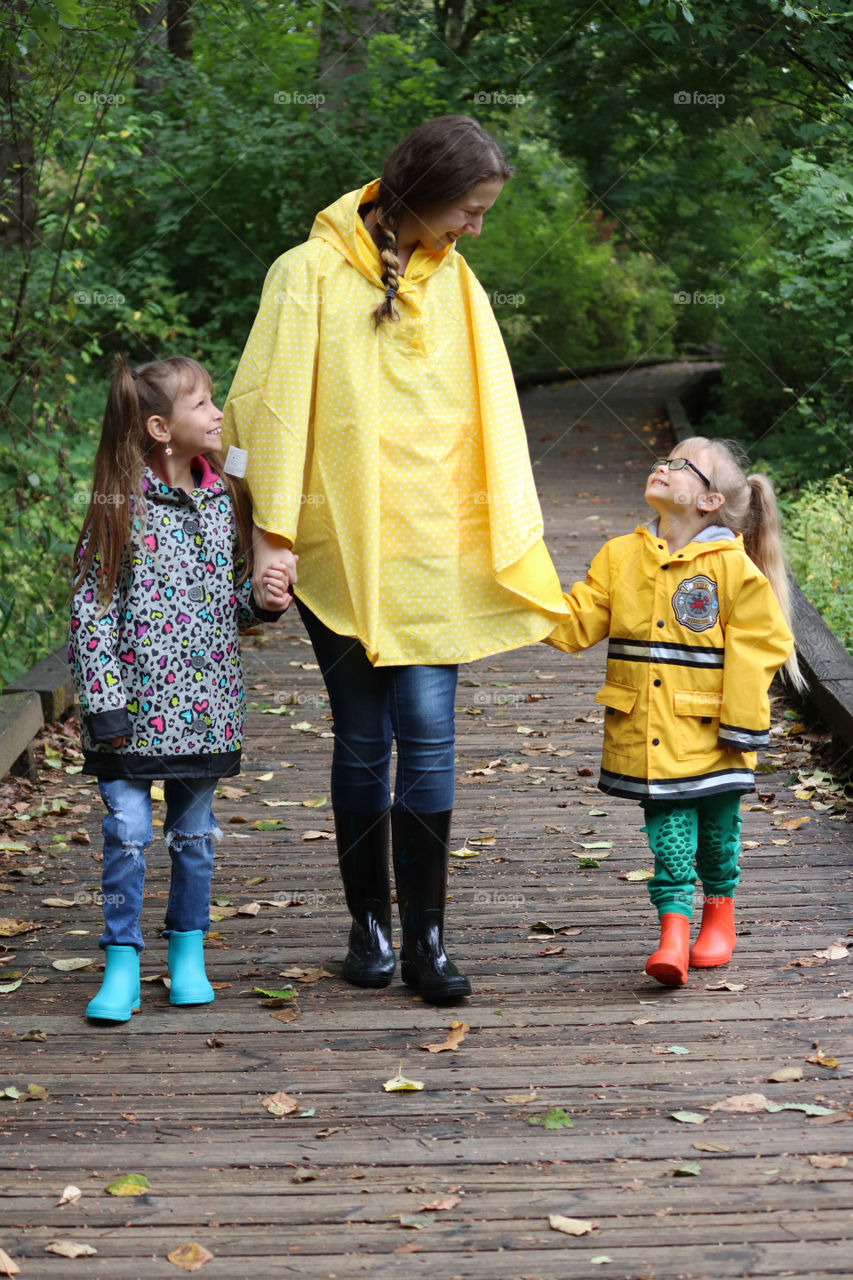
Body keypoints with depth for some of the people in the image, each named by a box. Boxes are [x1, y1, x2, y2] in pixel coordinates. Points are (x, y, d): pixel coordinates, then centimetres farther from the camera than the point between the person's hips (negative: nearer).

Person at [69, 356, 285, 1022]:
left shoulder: (223, 498, 6)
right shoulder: (119, 505, -9)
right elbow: (92, 608, -8)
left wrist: (261, 598, -7)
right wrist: (104, 703, -12)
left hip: (204, 704, 4)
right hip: (136, 705, -4)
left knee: (194, 831, 11)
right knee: (128, 830, -5)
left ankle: (188, 953, 25)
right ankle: (122, 965, 6)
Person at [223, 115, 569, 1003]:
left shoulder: (455, 282, 11)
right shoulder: (311, 273, -3)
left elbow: (490, 420, 13)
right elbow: (273, 403, -5)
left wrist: (518, 548, 8)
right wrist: (271, 530, -10)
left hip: (431, 546, 3)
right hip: (339, 546, -3)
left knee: (428, 734, -5)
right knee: (362, 741, 5)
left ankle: (425, 938, 1)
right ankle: (369, 923, 19)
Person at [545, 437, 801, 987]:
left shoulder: (733, 567, -8)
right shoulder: (620, 557, 4)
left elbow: (758, 645, -6)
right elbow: (577, 623, 4)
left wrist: (742, 724, -8)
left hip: (708, 733, -2)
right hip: (645, 731, 2)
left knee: (717, 827, 10)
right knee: (667, 828, 0)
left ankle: (719, 911, 32)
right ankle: (674, 927, 0)